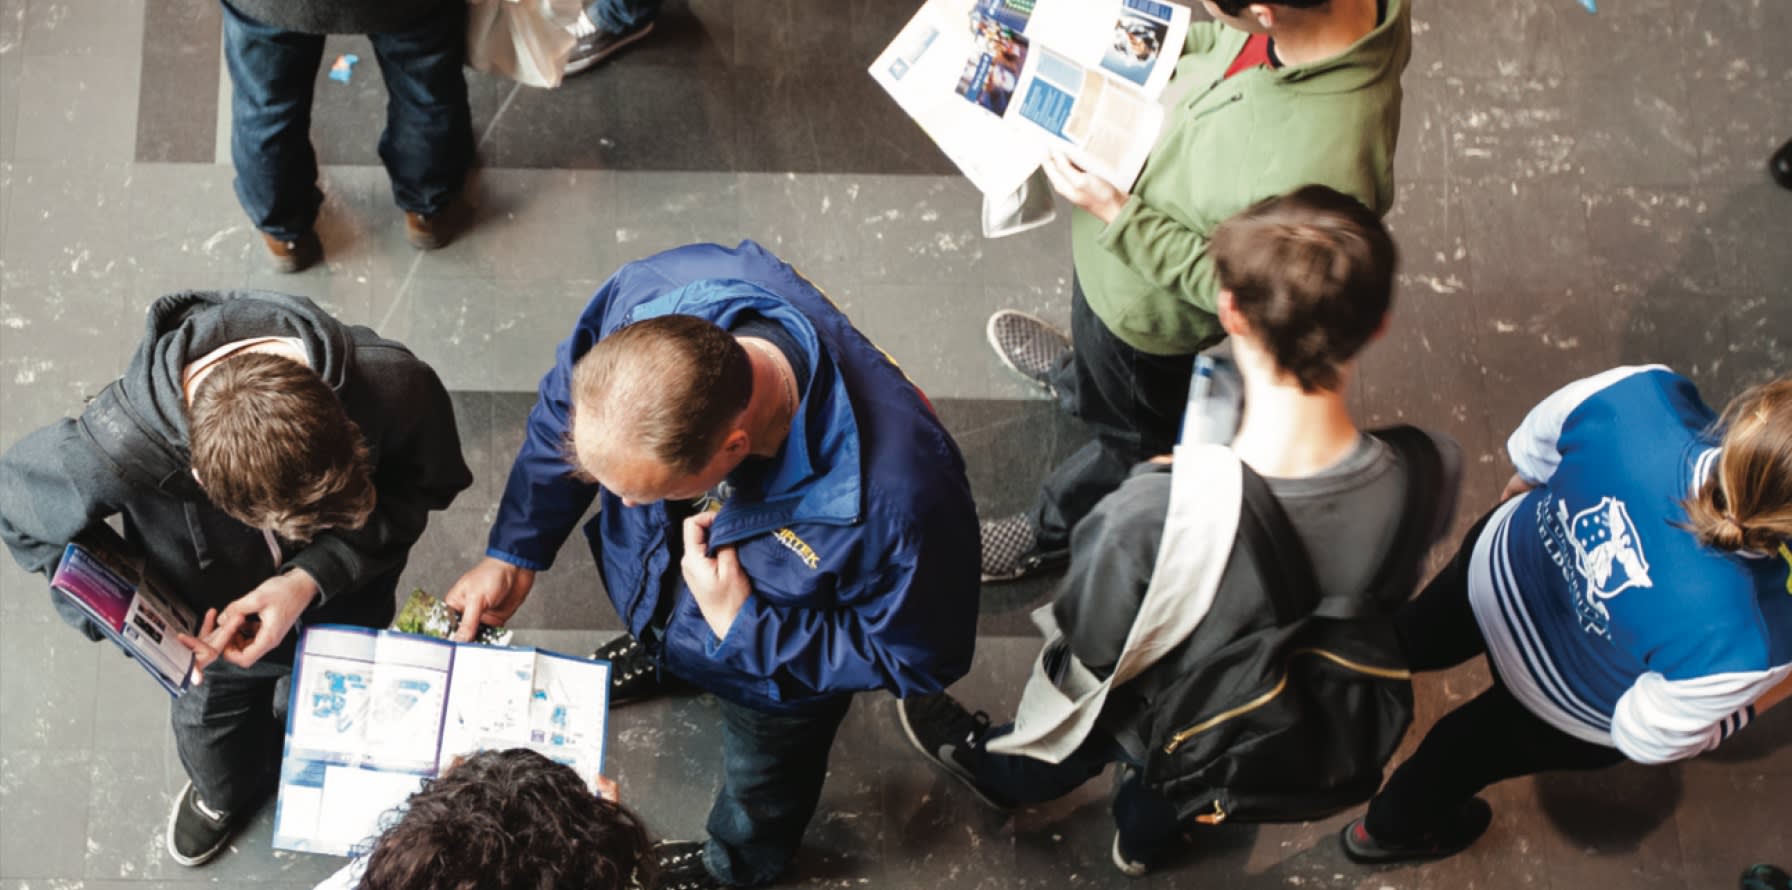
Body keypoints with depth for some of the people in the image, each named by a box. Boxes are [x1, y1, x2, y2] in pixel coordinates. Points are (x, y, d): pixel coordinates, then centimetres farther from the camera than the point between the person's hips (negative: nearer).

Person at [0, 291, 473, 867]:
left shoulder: (396, 386, -42)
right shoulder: (114, 451, -43)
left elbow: (424, 486, -20)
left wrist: (315, 577, -33)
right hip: (212, 627, 0)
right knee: (210, 722, 31)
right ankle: (223, 794, 68)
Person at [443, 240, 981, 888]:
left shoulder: (896, 500, -51)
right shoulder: (648, 299, -38)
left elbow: (920, 655, -29)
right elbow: (565, 402, -13)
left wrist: (745, 630, -34)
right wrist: (514, 552, -10)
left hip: (787, 658, -3)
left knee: (763, 775, 31)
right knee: (665, 628, 40)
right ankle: (664, 653, 78)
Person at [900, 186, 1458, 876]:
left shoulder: (1153, 515, -45)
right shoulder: (1428, 479, -34)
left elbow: (1092, 650, -24)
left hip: (1182, 745, -3)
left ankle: (995, 770, 64)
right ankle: (1147, 834, 70)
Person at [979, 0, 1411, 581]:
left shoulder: (1323, 171, -49)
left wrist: (1115, 215, -28)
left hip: (1148, 303, -7)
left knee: (1132, 433, 28)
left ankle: (1055, 533, 59)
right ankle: (1078, 377, 77)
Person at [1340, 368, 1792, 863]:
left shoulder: (1642, 395, -37)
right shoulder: (1745, 640, -43)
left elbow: (1534, 450, -13)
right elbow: (1649, 737, -21)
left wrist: (1525, 478, 11)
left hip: (1496, 565, 3)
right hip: (1564, 709, -2)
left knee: (1420, 637, 37)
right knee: (1471, 748, 32)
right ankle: (1391, 829, 63)